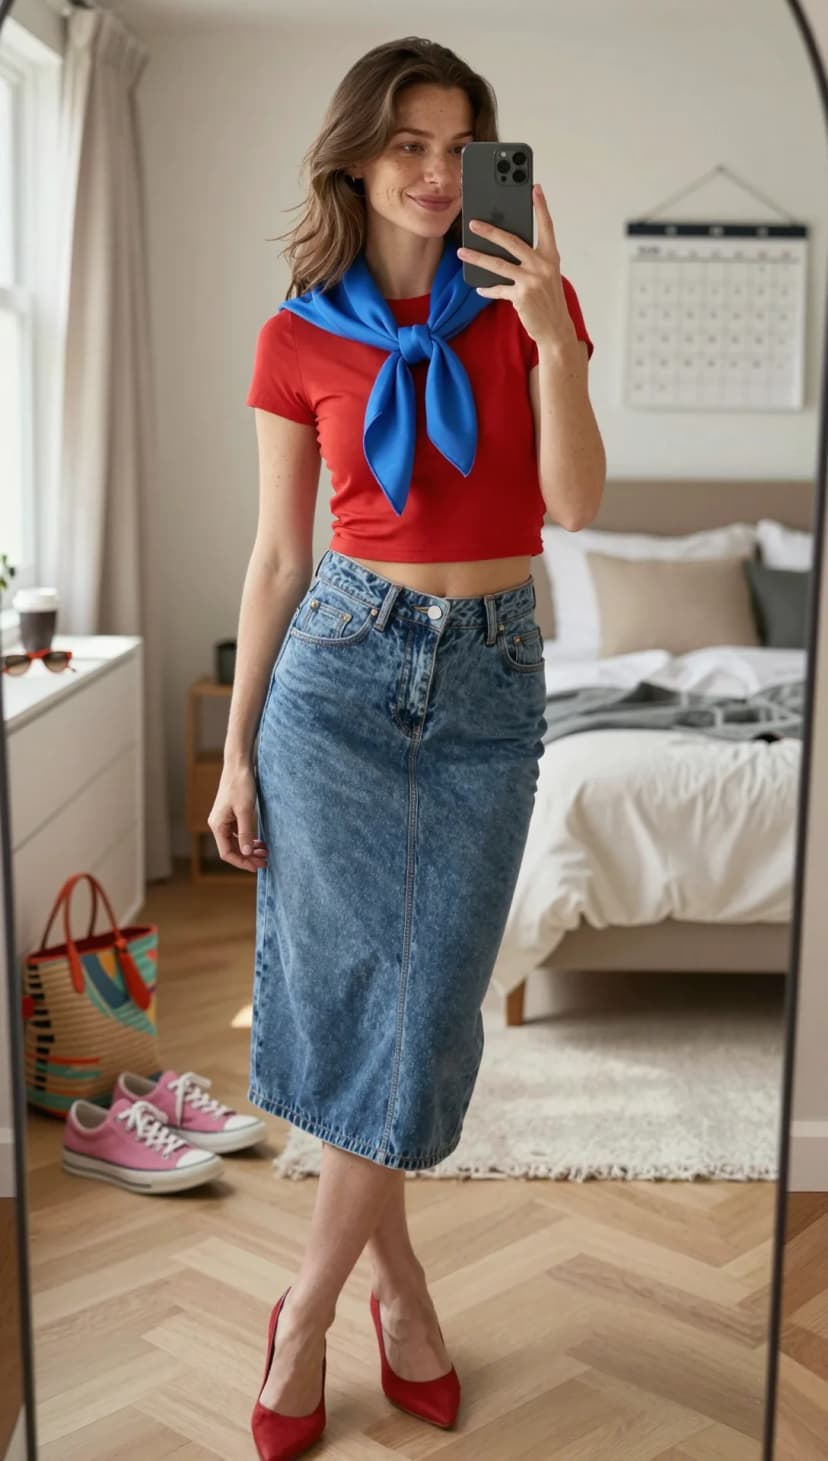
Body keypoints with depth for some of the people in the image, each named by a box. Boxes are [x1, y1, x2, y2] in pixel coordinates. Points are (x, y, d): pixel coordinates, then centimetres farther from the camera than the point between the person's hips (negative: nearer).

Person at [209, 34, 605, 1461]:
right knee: (358, 993, 0)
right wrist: (237, 748, 3)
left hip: (491, 676, 1)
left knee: (425, 1008, 2)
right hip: (342, 662, -1)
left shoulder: (528, 300, 2)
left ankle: (307, 1312, 20)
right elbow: (277, 557, 3)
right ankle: (401, 1281, 22)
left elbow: (576, 502, -9)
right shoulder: (299, 337, 1)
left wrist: (551, 332, -21)